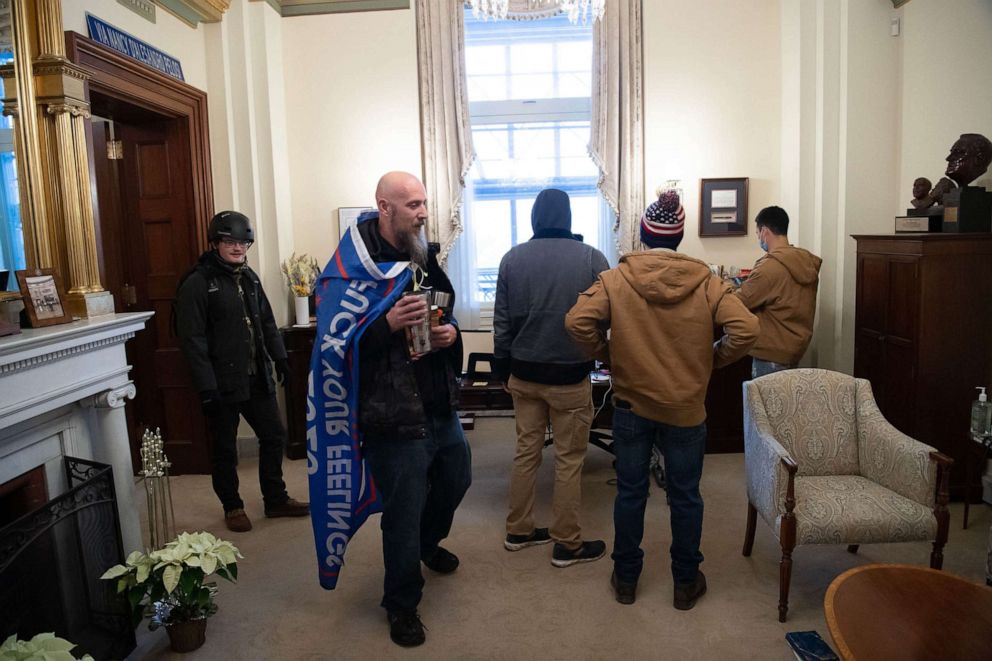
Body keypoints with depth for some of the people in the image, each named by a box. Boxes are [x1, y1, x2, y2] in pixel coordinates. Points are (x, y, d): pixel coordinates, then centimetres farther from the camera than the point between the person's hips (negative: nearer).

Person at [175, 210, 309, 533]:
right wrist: (206, 388, -20)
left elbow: (267, 322, 17)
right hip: (222, 384, -6)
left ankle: (276, 500, 28)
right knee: (225, 449, 9)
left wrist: (280, 358, 9)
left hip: (257, 379, 7)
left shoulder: (248, 277, 10)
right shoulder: (198, 283, -12)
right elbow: (192, 339, -16)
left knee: (274, 436, 12)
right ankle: (232, 507, 28)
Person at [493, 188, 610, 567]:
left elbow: (502, 322, 2)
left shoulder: (512, 258, -1)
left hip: (523, 374, 4)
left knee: (526, 452, 16)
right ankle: (567, 545, 19)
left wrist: (502, 370, 13)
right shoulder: (591, 258, -9)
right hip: (570, 377, -3)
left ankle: (518, 532, 28)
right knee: (569, 460, 8)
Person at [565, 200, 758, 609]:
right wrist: (712, 360, 0)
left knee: (630, 492, 14)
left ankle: (626, 579, 28)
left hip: (631, 405, 0)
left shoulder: (615, 279, -9)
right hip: (686, 408, 0)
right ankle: (686, 583, 29)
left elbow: (577, 321, -19)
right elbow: (746, 328, -15)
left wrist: (607, 355, -3)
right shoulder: (706, 282, -7)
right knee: (686, 496, 15)